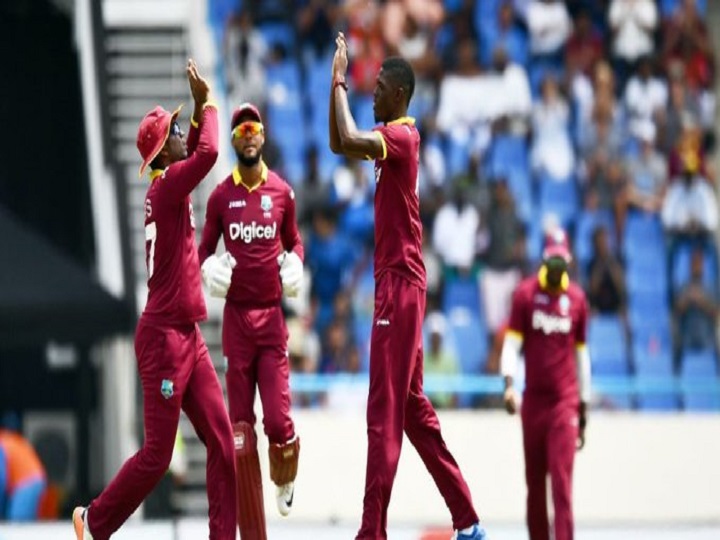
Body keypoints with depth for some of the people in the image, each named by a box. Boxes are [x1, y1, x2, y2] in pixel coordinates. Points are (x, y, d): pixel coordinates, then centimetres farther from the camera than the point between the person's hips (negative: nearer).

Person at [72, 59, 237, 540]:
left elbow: (197, 153, 31)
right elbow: (208, 153, -30)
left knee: (222, 441, 3)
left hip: (188, 337, 9)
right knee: (157, 455, -2)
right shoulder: (166, 188, -14)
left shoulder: (171, 188, 11)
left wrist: (201, 108, 16)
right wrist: (208, 104, -15)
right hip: (164, 337, -9)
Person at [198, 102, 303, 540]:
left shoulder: (282, 192, 4)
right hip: (236, 314, 0)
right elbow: (205, 248, 11)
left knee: (279, 419, -11)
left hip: (272, 314, 0)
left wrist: (295, 264, -4)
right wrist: (210, 268, -10)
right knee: (240, 425, -2)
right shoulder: (221, 196, 3)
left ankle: (286, 480, 24)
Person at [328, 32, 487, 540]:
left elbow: (349, 140, -28)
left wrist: (339, 82, -15)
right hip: (398, 283, 10)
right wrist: (338, 82, 13)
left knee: (385, 413, -11)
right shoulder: (392, 136, 15)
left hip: (401, 285, -10)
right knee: (413, 409, 14)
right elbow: (340, 144, 22)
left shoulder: (403, 135, -13)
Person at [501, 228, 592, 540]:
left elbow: (581, 353, 12)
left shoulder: (577, 299, 5)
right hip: (533, 399, 1)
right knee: (534, 479, 7)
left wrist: (583, 407, 13)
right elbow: (512, 343, -3)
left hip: (565, 400, -1)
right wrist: (508, 383, -20)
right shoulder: (525, 293, 1)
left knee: (562, 480, -11)